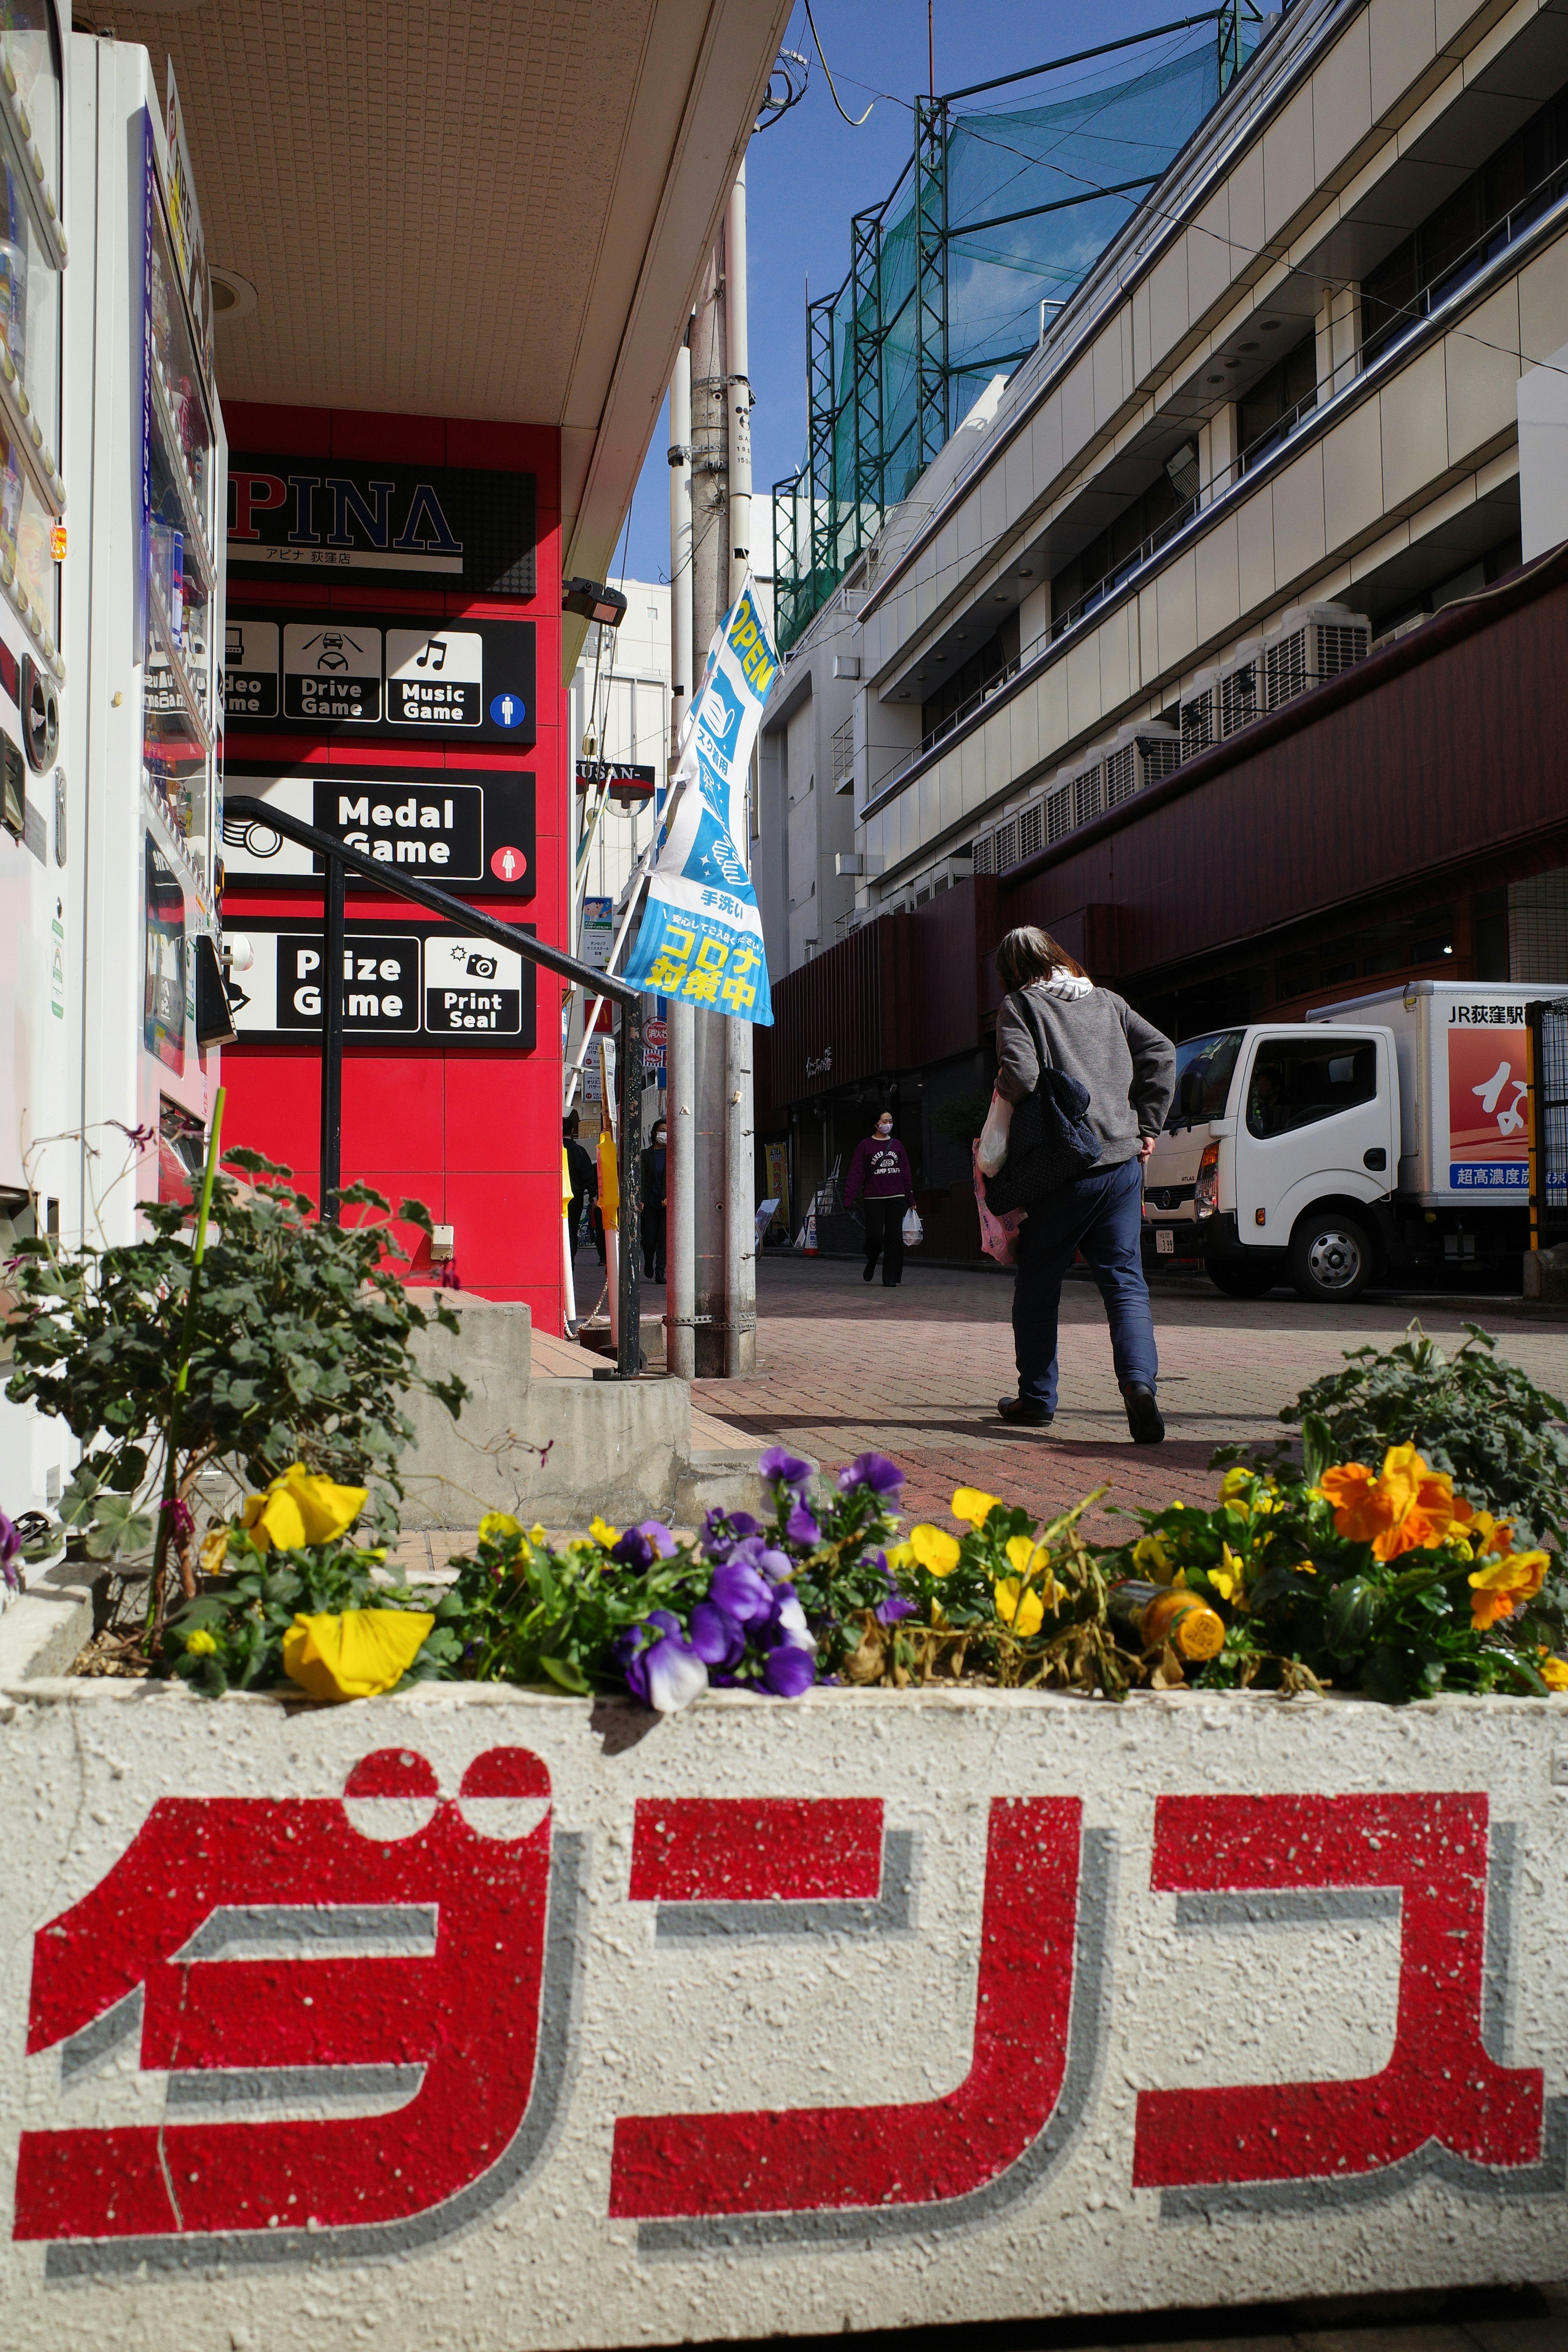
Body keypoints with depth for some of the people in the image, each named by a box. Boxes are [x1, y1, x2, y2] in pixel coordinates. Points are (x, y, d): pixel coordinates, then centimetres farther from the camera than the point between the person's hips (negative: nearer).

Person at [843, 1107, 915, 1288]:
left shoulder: (897, 1145, 13)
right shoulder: (865, 1145, 3)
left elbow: (905, 1173, 15)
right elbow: (856, 1173, -2)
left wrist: (911, 1199, 12)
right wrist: (849, 1199, -11)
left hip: (897, 1199, 3)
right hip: (874, 1199, -3)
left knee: (895, 1237, -3)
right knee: (875, 1236, -8)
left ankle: (890, 1279, 1)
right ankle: (871, 1261, 26)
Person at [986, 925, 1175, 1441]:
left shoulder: (1019, 1006, -1)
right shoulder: (1105, 1001, 15)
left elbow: (1020, 1075, -16)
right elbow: (1162, 1052, 9)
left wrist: (994, 1146, 0)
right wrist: (1147, 1127, 10)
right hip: (1124, 1162, 4)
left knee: (1038, 1285, 12)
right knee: (1125, 1281, 4)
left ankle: (1036, 1397, 19)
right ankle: (1139, 1379, -19)